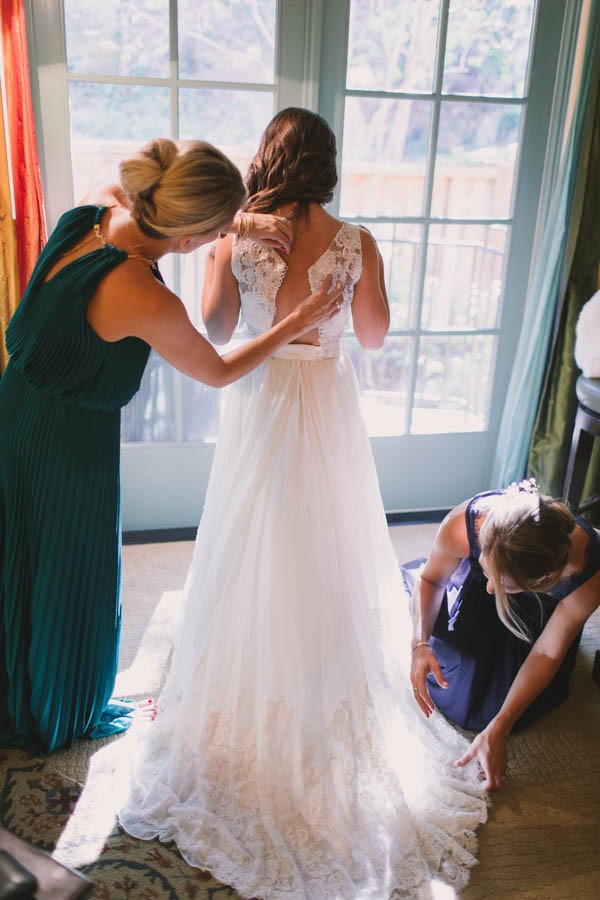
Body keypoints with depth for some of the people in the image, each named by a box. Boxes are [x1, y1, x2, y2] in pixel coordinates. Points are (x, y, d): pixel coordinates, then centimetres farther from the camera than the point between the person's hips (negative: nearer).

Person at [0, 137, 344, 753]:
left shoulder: (96, 206, -12)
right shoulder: (148, 303, -32)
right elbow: (219, 373, -14)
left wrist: (240, 224, -2)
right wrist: (298, 323, -5)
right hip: (73, 440, -8)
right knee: (72, 580, 17)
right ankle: (67, 718, 45)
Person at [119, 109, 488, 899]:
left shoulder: (235, 241, -11)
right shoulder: (355, 243, -10)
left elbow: (215, 333, -2)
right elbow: (374, 335, -1)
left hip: (258, 408, 0)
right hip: (328, 408, 1)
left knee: (255, 550, 14)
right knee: (326, 550, 16)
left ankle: (251, 693, 30)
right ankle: (326, 686, 33)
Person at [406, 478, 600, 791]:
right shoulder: (461, 526, -41)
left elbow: (547, 654, -26)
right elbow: (431, 579, -16)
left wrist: (498, 730, -29)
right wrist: (420, 644, -32)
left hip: (540, 610, 0)